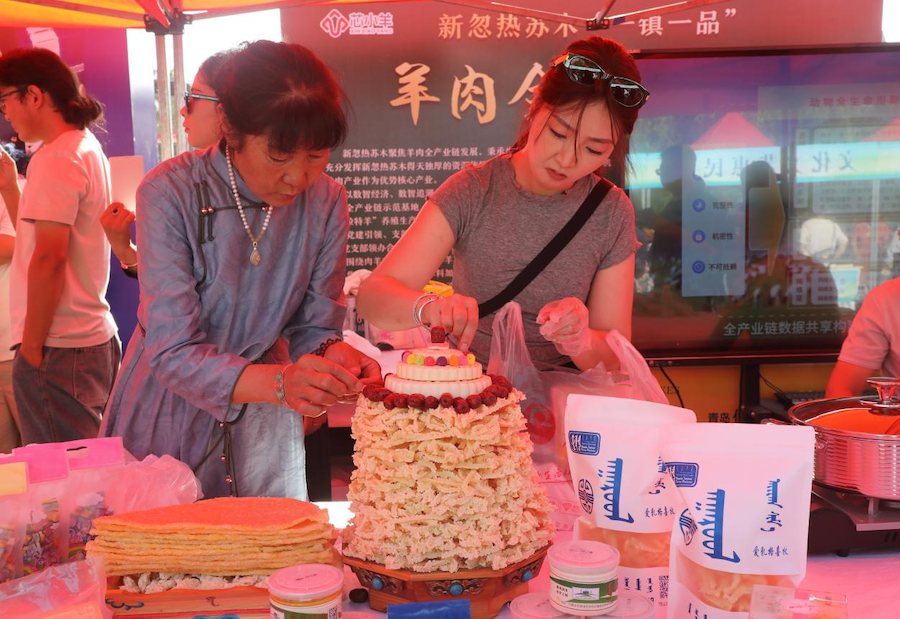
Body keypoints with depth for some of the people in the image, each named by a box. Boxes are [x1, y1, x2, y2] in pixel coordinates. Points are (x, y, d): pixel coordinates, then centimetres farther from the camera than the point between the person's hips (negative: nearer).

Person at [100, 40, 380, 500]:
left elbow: (315, 327, -3)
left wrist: (334, 358, -27)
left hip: (260, 426, 3)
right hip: (169, 419, -3)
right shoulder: (169, 194, -21)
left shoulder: (325, 201, -10)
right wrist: (280, 382, -42)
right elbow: (172, 353, -26)